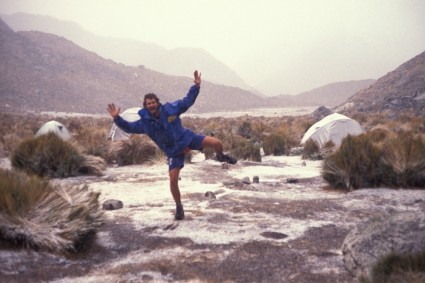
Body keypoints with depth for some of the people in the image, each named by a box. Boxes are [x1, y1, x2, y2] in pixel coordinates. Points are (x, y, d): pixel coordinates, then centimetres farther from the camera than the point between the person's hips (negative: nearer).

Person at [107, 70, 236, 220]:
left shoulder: (170, 108, -12)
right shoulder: (144, 122, -9)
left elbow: (187, 100, -3)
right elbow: (129, 127, -4)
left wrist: (196, 86, -12)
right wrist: (117, 118, -20)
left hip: (187, 138, 0)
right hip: (173, 151, 0)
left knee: (216, 143, -18)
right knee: (173, 180, -8)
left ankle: (221, 157, 21)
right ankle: (179, 206, 16)